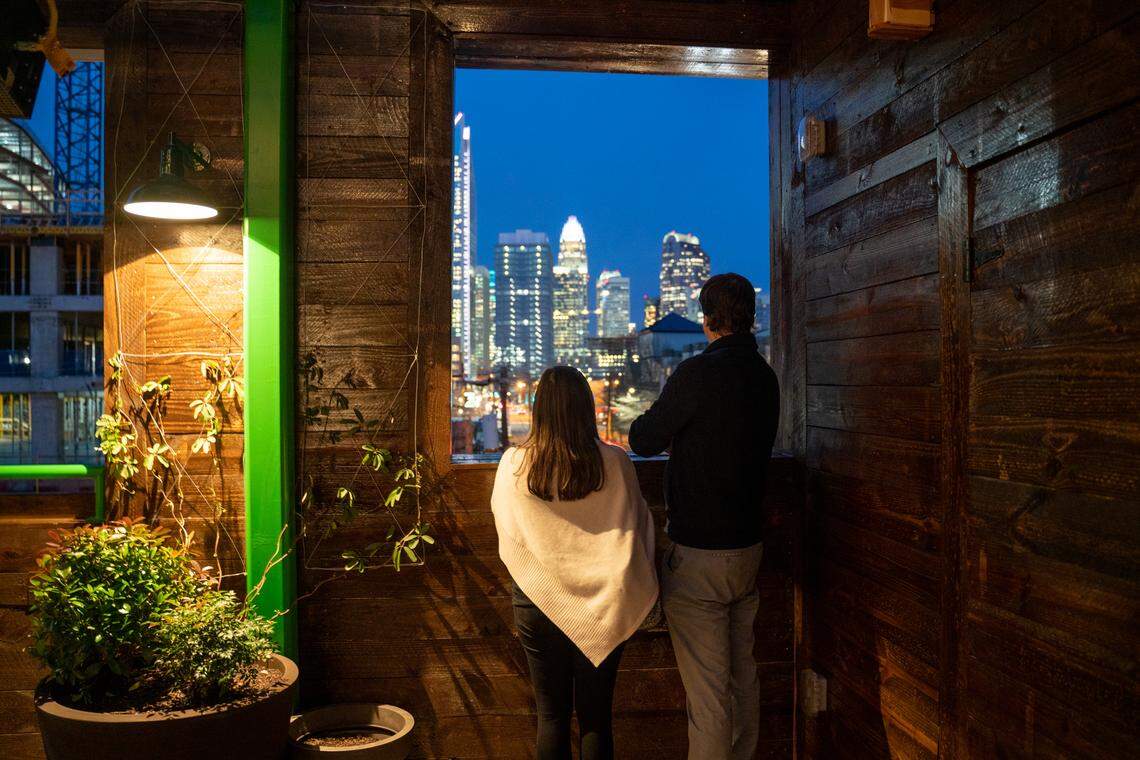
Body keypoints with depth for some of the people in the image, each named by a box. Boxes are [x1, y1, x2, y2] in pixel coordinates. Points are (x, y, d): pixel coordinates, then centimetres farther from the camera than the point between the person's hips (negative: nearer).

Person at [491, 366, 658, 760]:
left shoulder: (513, 465, -10)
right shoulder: (615, 463, -12)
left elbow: (507, 537, 2)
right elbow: (638, 527, -2)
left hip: (538, 604, 0)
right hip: (603, 608, 0)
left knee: (551, 716, 14)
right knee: (596, 716, 13)